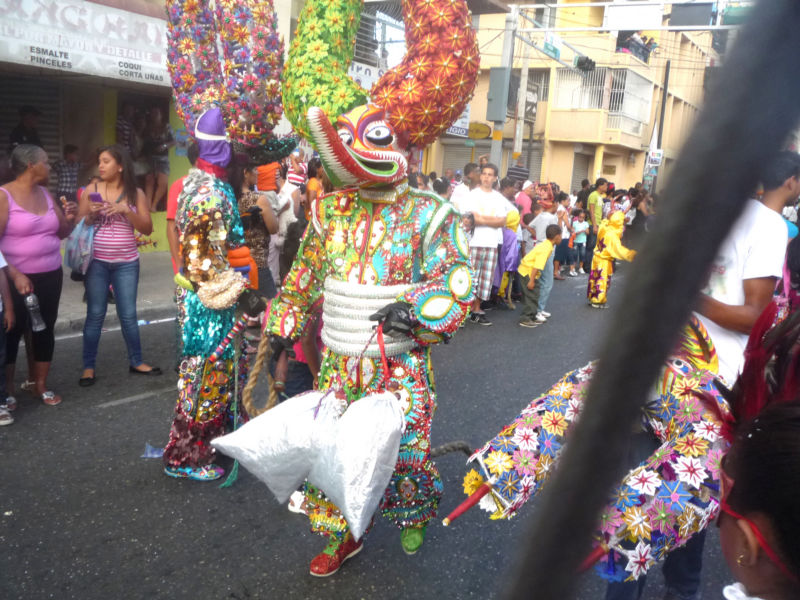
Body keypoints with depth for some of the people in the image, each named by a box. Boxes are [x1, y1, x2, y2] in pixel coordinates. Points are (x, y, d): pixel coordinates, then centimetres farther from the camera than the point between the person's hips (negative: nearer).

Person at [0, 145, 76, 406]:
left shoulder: (45, 194, 7)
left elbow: (60, 234, 16)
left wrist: (68, 219, -5)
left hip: (51, 276, 6)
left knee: (45, 329, 10)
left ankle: (40, 385, 23)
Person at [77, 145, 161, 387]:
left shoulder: (136, 193, 2)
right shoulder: (91, 191, 2)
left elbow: (147, 229, -2)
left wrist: (126, 210, -14)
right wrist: (90, 214, -14)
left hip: (126, 264, 0)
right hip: (97, 263, 0)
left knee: (128, 314, 6)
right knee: (95, 314, 2)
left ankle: (136, 362, 20)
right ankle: (88, 367, 10)